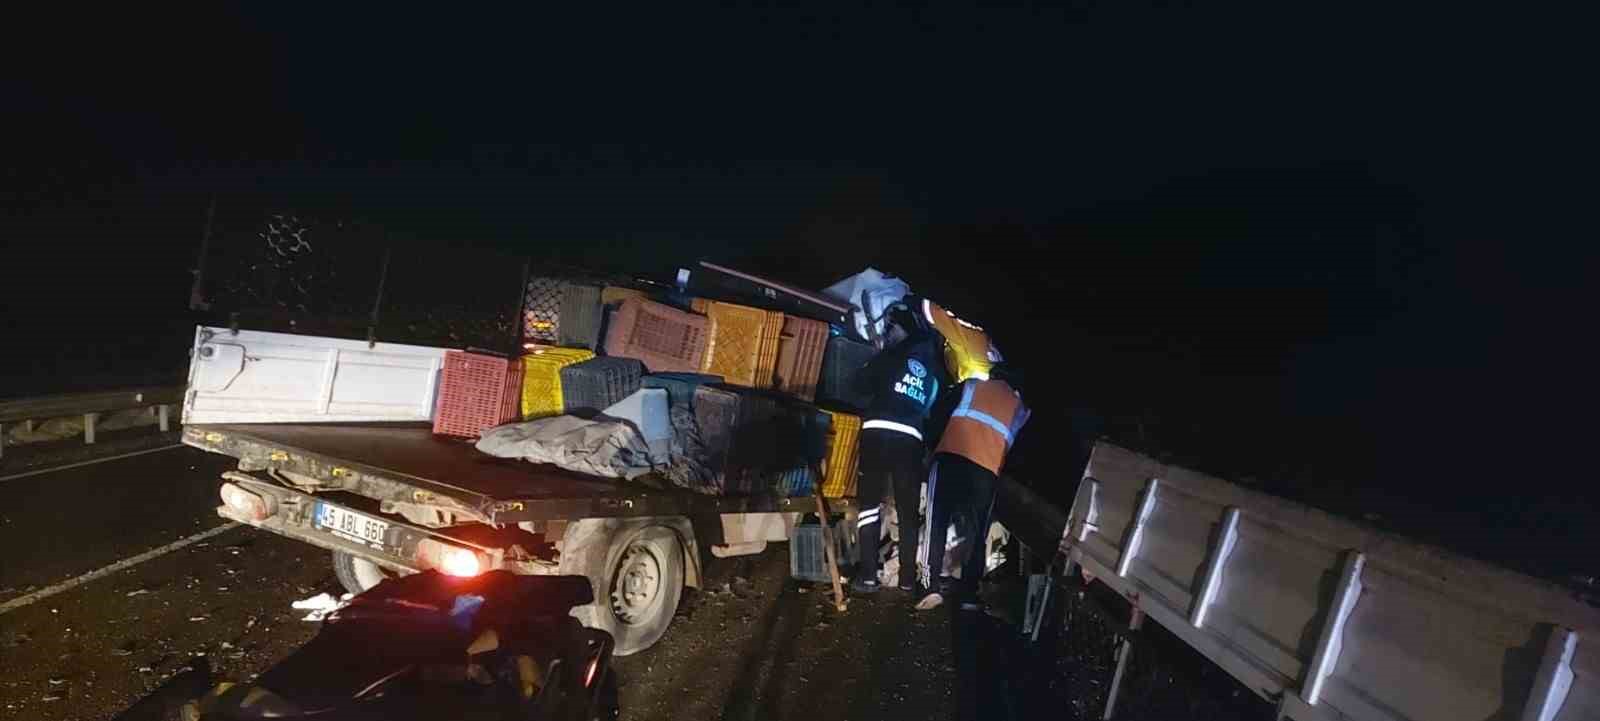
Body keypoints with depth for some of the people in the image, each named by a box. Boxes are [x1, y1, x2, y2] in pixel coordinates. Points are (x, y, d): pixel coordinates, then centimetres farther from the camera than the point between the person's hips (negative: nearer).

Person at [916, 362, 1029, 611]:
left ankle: (934, 586, -7)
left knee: (937, 522, 1)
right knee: (977, 532, 11)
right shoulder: (1021, 409, 26)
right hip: (988, 469, 2)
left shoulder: (971, 385, 22)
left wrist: (930, 448, 26)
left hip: (951, 456, -1)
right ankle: (969, 593, 8)